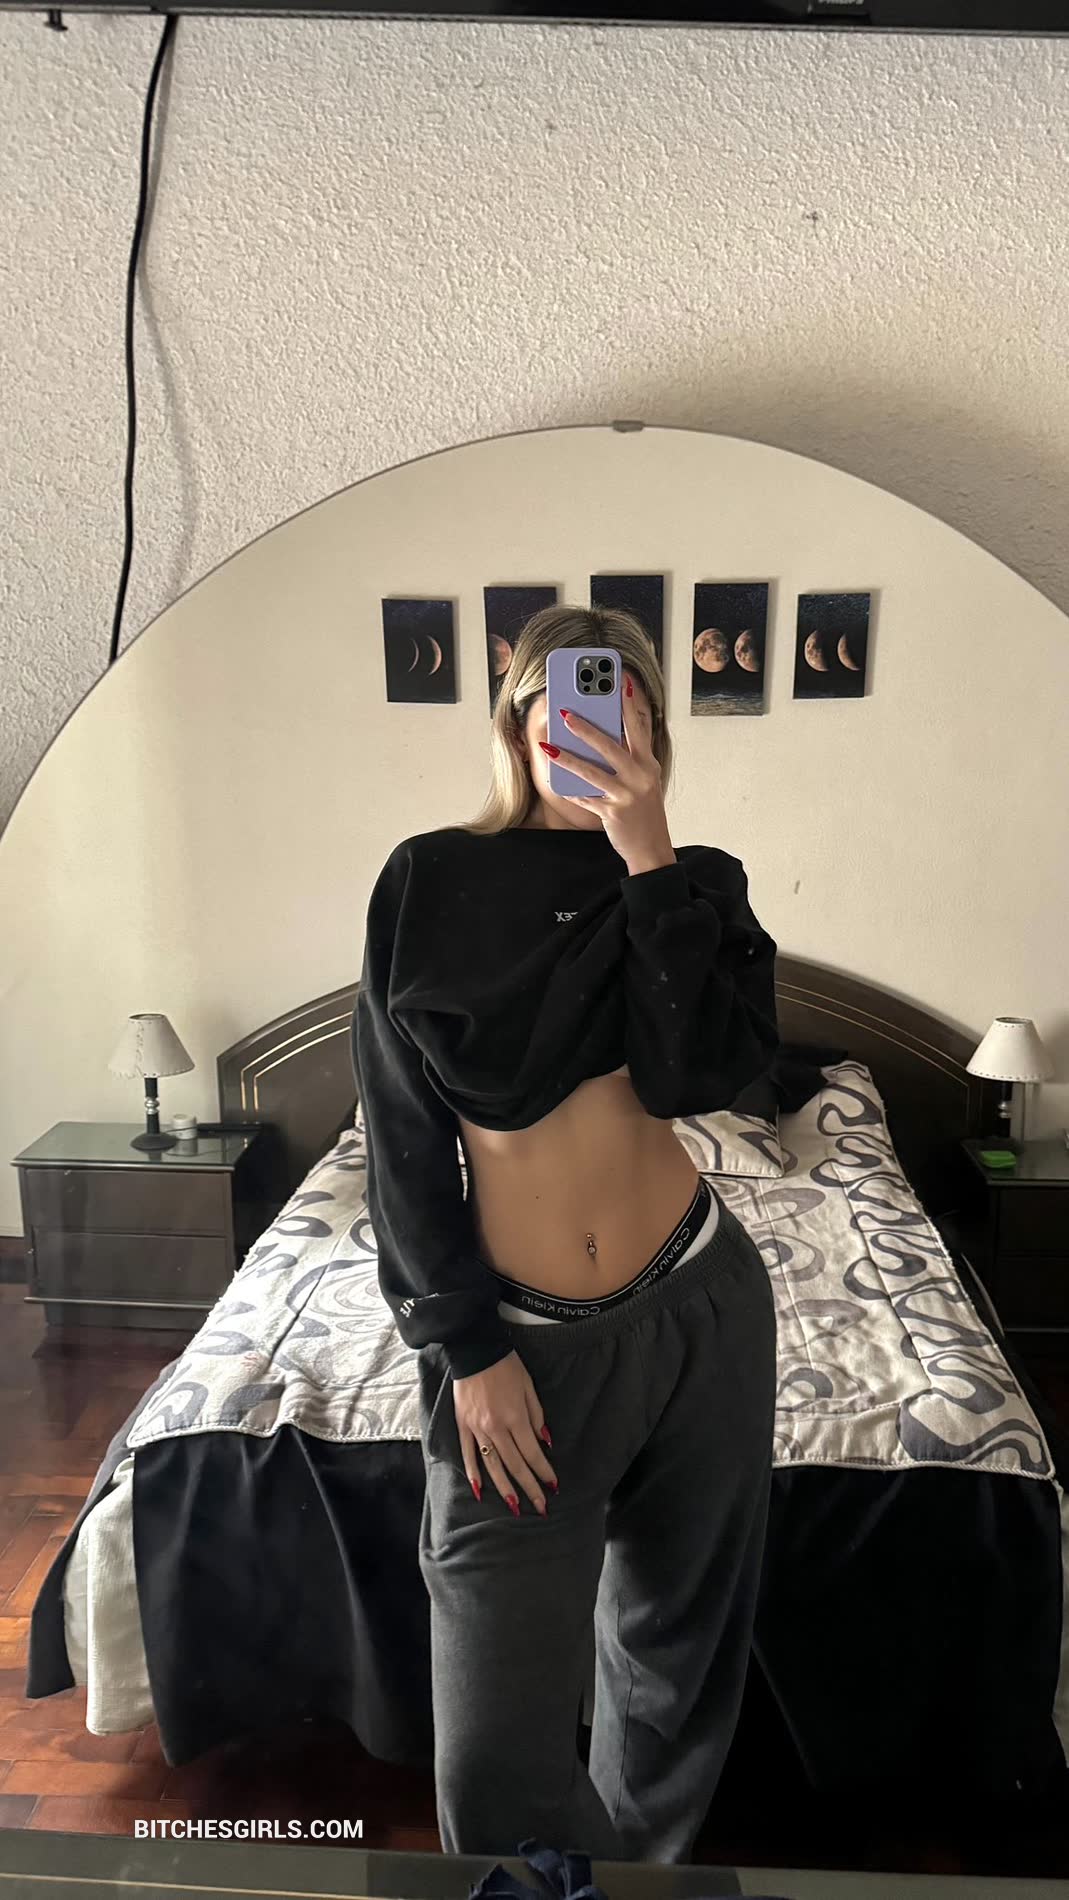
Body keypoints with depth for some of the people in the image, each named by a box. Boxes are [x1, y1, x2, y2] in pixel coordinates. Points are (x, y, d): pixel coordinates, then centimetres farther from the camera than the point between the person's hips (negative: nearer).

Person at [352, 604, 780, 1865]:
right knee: (494, 1761, 0)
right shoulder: (431, 882, -4)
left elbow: (699, 1076, -15)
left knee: (678, 1648, 20)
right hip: (521, 1343, -2)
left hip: (700, 1317, 2)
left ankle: (644, 1859, 50)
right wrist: (466, 1348, -6)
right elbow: (405, 1135, -4)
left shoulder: (693, 883, 2)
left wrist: (648, 860, -20)